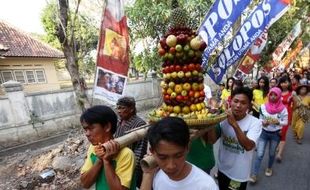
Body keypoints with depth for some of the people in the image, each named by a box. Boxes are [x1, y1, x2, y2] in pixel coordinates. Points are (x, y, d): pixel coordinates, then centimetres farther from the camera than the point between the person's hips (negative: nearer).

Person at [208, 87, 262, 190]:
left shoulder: (255, 122, -18)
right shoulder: (223, 118, -9)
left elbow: (249, 146, -31)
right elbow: (212, 140, -14)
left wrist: (234, 124, -39)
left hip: (240, 174, -3)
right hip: (223, 169, 3)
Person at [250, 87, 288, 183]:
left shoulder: (283, 109, -10)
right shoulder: (263, 107, -8)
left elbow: (285, 122, -4)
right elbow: (260, 119, 2)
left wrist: (278, 122, -24)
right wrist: (263, 122, -20)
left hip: (276, 134, 0)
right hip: (264, 132, 0)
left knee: (272, 153, 19)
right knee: (259, 154, -1)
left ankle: (269, 168, 46)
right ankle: (254, 175, 7)